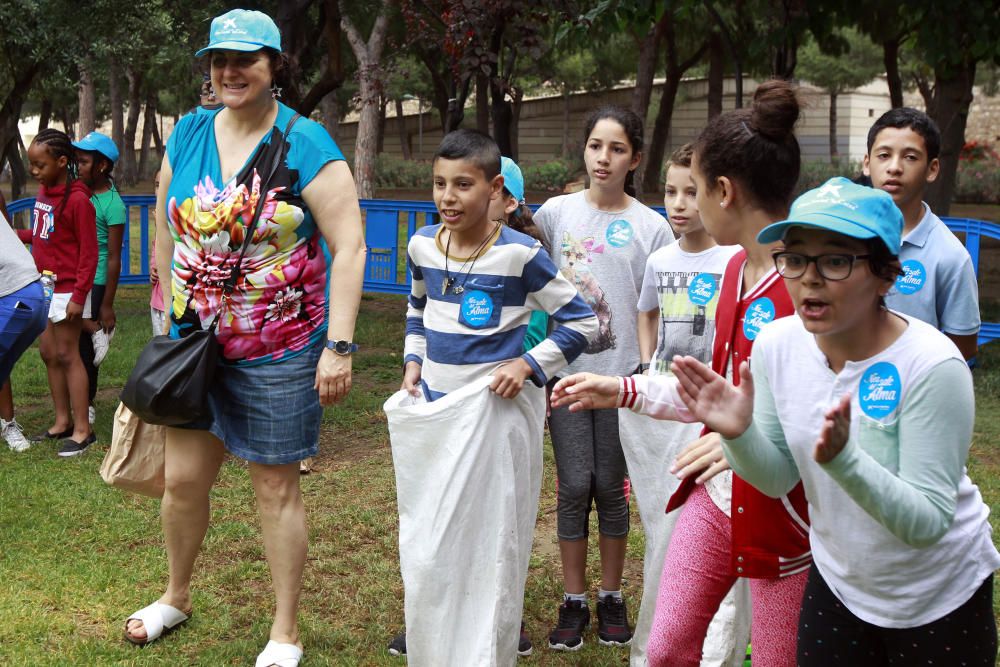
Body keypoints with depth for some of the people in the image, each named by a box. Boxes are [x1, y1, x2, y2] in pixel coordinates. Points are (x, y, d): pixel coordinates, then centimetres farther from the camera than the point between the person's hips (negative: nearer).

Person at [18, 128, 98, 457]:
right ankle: (62, 422, 24)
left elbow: (88, 253, -17)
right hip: (44, 288, 8)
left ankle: (82, 430, 4)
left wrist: (78, 296, -19)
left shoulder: (77, 200, -18)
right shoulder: (44, 191, 6)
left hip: (66, 291, -8)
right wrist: (16, 235, -1)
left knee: (67, 356, -3)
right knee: (48, 353, 13)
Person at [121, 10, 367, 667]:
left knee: (277, 490, 5)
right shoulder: (188, 135, 3)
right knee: (182, 478, 12)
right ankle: (177, 597, 38)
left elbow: (350, 246, -15)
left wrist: (339, 345, -20)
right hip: (197, 343, 5)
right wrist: (172, 316, 13)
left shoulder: (304, 144, -12)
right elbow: (165, 228, 15)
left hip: (279, 352, -4)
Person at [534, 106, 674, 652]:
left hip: (622, 374, -1)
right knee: (574, 486, 1)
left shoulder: (650, 227, -3)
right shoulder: (556, 213, 2)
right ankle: (573, 601, 13)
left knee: (611, 487, 7)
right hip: (565, 370, 1)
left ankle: (611, 597, 21)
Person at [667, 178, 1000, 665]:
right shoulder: (777, 344, -13)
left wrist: (843, 459, -42)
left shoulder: (931, 366, -28)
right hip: (837, 583, 4)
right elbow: (778, 479, -4)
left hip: (941, 599, -4)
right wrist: (739, 433, -24)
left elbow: (928, 524, -27)